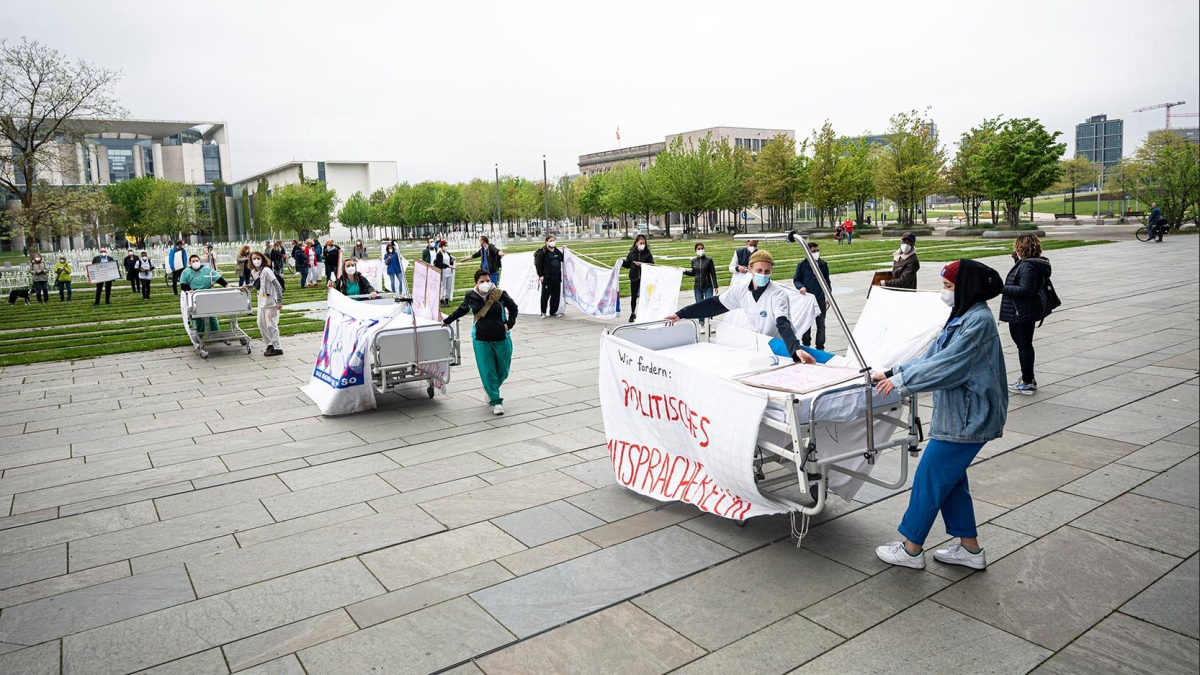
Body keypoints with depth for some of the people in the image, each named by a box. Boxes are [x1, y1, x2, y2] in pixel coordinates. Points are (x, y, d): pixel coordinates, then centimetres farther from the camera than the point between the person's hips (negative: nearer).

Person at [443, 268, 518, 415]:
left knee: (503, 370, 10)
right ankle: (496, 402, 11)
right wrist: (447, 320, 26)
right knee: (487, 371, -3)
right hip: (481, 340, 0)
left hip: (502, 338, 0)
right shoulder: (470, 296, -2)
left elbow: (513, 308, 9)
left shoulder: (500, 294, -7)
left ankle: (490, 389, 41)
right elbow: (461, 310, 18)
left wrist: (509, 324, -2)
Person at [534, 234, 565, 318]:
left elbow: (563, 260, 23)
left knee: (556, 295, 8)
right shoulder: (542, 252, -6)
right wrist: (540, 275, -11)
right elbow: (538, 264, -7)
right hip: (547, 278, -6)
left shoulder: (557, 251, 13)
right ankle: (543, 312, 11)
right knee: (545, 295, 0)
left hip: (557, 277, 6)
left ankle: (553, 311, 20)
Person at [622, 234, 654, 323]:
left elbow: (652, 265, -8)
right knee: (633, 297, 8)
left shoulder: (648, 253, -2)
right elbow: (627, 265, 9)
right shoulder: (631, 253, 4)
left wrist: (642, 264, -20)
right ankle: (632, 314, 24)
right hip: (634, 278, 2)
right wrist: (622, 262, -9)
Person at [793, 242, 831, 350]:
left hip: (820, 299, 2)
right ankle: (806, 345, 23)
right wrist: (801, 287, -17)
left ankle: (820, 347, 13)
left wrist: (828, 297, 9)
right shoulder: (802, 265, -3)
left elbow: (827, 282, 12)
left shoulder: (823, 264, 5)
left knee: (821, 324, 5)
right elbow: (796, 280, 3)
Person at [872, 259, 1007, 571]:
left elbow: (948, 366, -24)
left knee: (930, 478, 0)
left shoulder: (979, 320, -19)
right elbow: (932, 357, 12)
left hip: (967, 418, -10)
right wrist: (892, 373, 4)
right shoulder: (962, 317, 13)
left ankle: (911, 549, 13)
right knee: (950, 480, 17)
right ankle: (969, 548, 29)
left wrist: (901, 380, -18)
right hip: (959, 415, 10)